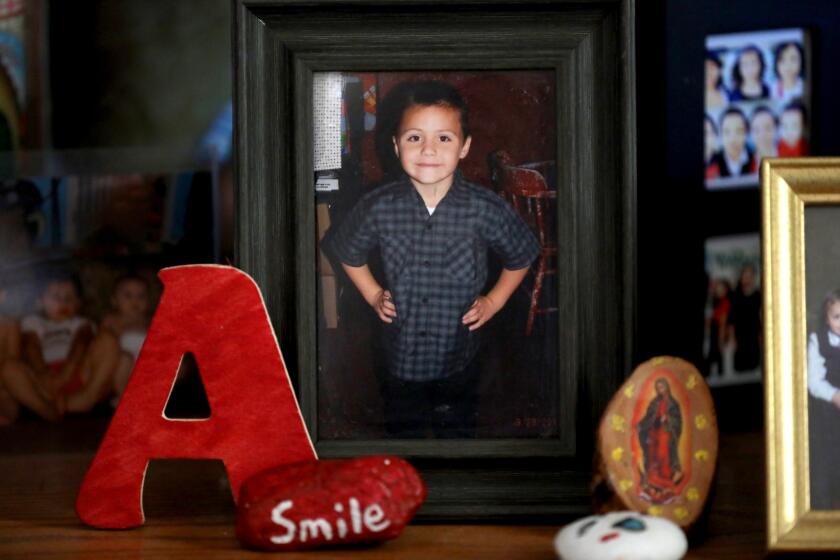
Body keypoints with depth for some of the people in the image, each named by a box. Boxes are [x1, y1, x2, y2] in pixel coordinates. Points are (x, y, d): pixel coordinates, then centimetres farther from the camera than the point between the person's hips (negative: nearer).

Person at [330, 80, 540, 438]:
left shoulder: (486, 210, -18)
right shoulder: (379, 208, -15)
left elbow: (521, 256, 2)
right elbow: (348, 252, 7)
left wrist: (493, 302, -1)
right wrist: (373, 296, 2)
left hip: (460, 364, -1)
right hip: (399, 360, 1)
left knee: (458, 435, 19)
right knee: (403, 435, 22)